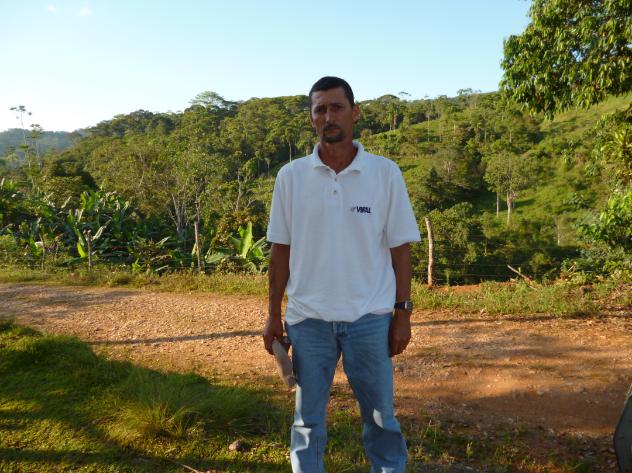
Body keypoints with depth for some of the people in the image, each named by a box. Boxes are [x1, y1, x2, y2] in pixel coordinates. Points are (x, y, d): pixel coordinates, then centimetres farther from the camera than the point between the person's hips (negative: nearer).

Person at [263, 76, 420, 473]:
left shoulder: (386, 173, -3)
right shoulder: (291, 176, 0)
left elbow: (400, 249, 0)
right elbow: (281, 250, 3)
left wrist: (403, 313, -2)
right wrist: (273, 314, 3)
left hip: (370, 318, 0)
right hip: (308, 319, 1)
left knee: (381, 415, 15)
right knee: (308, 418, 15)